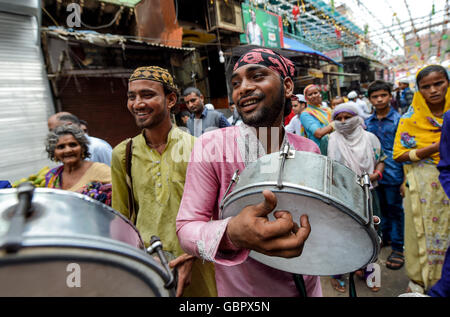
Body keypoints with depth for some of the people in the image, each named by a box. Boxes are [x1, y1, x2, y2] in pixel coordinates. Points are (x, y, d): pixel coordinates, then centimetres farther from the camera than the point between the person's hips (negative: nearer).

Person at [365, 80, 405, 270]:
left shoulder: (399, 120, -6)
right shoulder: (367, 123, 7)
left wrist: (405, 178, -11)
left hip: (393, 174, -4)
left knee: (395, 210, 6)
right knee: (381, 209, 17)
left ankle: (397, 248, 18)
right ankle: (384, 237, 36)